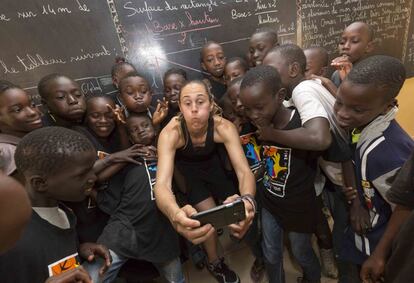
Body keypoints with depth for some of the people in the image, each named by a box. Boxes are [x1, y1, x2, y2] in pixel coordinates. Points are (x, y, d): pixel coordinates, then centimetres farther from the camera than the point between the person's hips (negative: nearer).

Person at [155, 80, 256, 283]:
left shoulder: (223, 127, -32)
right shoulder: (171, 133, -37)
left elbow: (243, 170, -38)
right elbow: (162, 184, -47)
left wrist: (247, 200, -61)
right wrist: (176, 215, -69)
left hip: (212, 164, 2)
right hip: (186, 169, -2)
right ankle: (215, 263, 18)